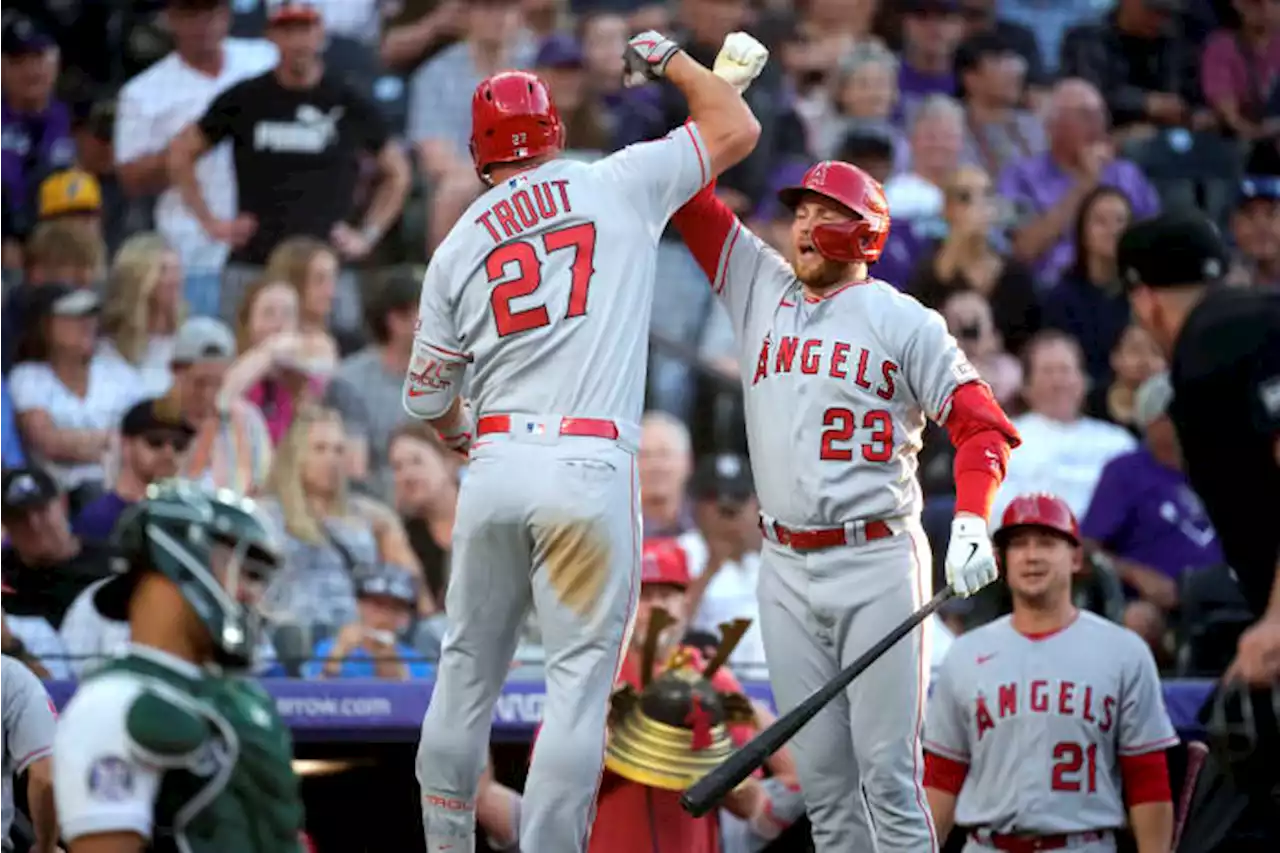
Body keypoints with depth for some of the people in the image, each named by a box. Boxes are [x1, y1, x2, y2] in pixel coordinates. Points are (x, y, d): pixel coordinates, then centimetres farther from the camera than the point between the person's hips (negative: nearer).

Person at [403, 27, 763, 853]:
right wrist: (670, 58, 28)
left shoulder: (458, 248, 11)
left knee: (468, 670, 12)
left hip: (495, 469, 3)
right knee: (580, 680, -3)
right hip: (589, 472, -3)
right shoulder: (617, 186, 4)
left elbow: (427, 398, 15)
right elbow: (737, 130, 12)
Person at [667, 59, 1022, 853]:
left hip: (878, 564, -4)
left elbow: (981, 421, -8)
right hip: (787, 572, 5)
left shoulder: (904, 321, 0)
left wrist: (972, 519, -24)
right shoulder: (762, 292, 13)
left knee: (889, 775, -8)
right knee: (823, 779, 5)